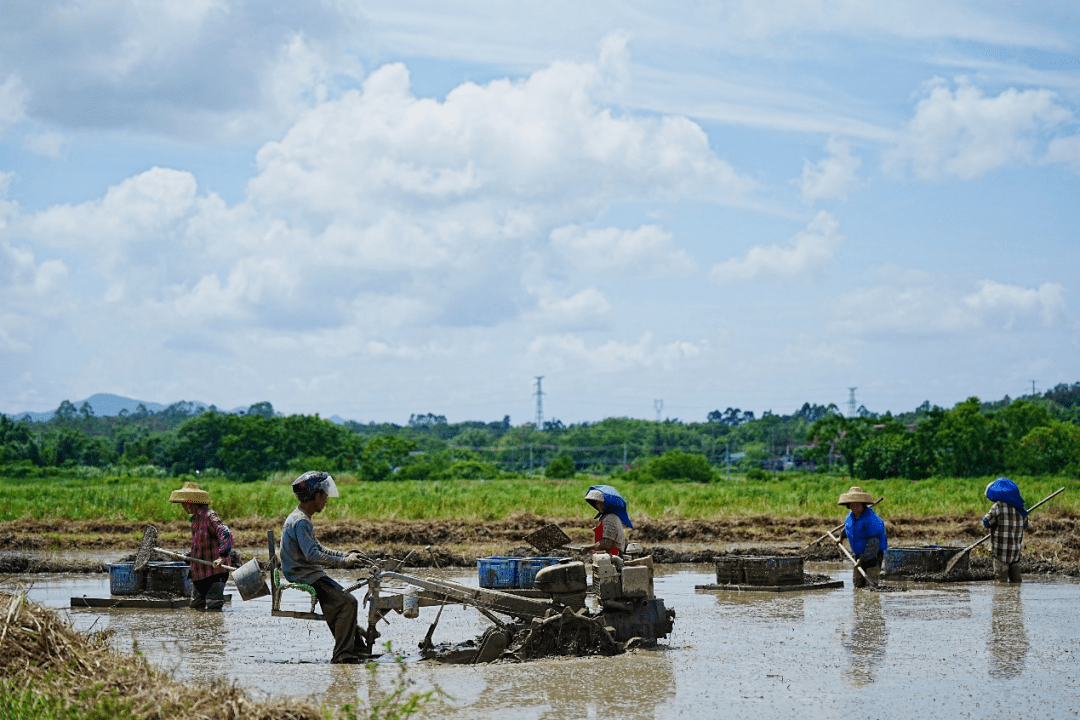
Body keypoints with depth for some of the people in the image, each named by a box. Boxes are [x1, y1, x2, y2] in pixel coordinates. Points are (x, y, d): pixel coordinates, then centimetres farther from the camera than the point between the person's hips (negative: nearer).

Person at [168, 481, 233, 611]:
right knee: (196, 605, 10)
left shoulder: (209, 516, -14)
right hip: (198, 574, 10)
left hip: (214, 573, -10)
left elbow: (226, 534, -28)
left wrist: (222, 556, -37)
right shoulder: (195, 519, 17)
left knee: (212, 608, -13)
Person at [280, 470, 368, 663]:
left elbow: (318, 548, 23)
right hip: (306, 577, -11)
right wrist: (343, 562, -21)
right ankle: (342, 654, -13)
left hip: (308, 575, 11)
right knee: (348, 602, -16)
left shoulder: (300, 519, 15)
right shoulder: (300, 521, -19)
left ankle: (357, 648, 16)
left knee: (348, 601, 13)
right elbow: (313, 555, -27)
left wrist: (344, 555, 12)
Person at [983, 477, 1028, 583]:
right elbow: (1025, 525, 18)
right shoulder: (1020, 508, 7)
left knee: (1001, 579, -2)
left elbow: (986, 522, -11)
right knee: (1015, 579, 11)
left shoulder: (998, 506, -13)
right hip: (1016, 551, 6)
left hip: (1001, 551, -6)